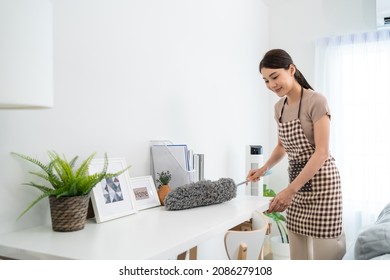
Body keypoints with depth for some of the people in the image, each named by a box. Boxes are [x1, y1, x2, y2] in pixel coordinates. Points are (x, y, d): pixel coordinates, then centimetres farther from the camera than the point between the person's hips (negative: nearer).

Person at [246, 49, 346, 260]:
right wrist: (264, 168, 3)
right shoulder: (279, 107, 7)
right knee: (298, 254, 9)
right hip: (297, 183, 7)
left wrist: (290, 190, -26)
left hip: (321, 182, -7)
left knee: (324, 252, -3)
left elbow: (322, 152, -20)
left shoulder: (316, 101, -15)